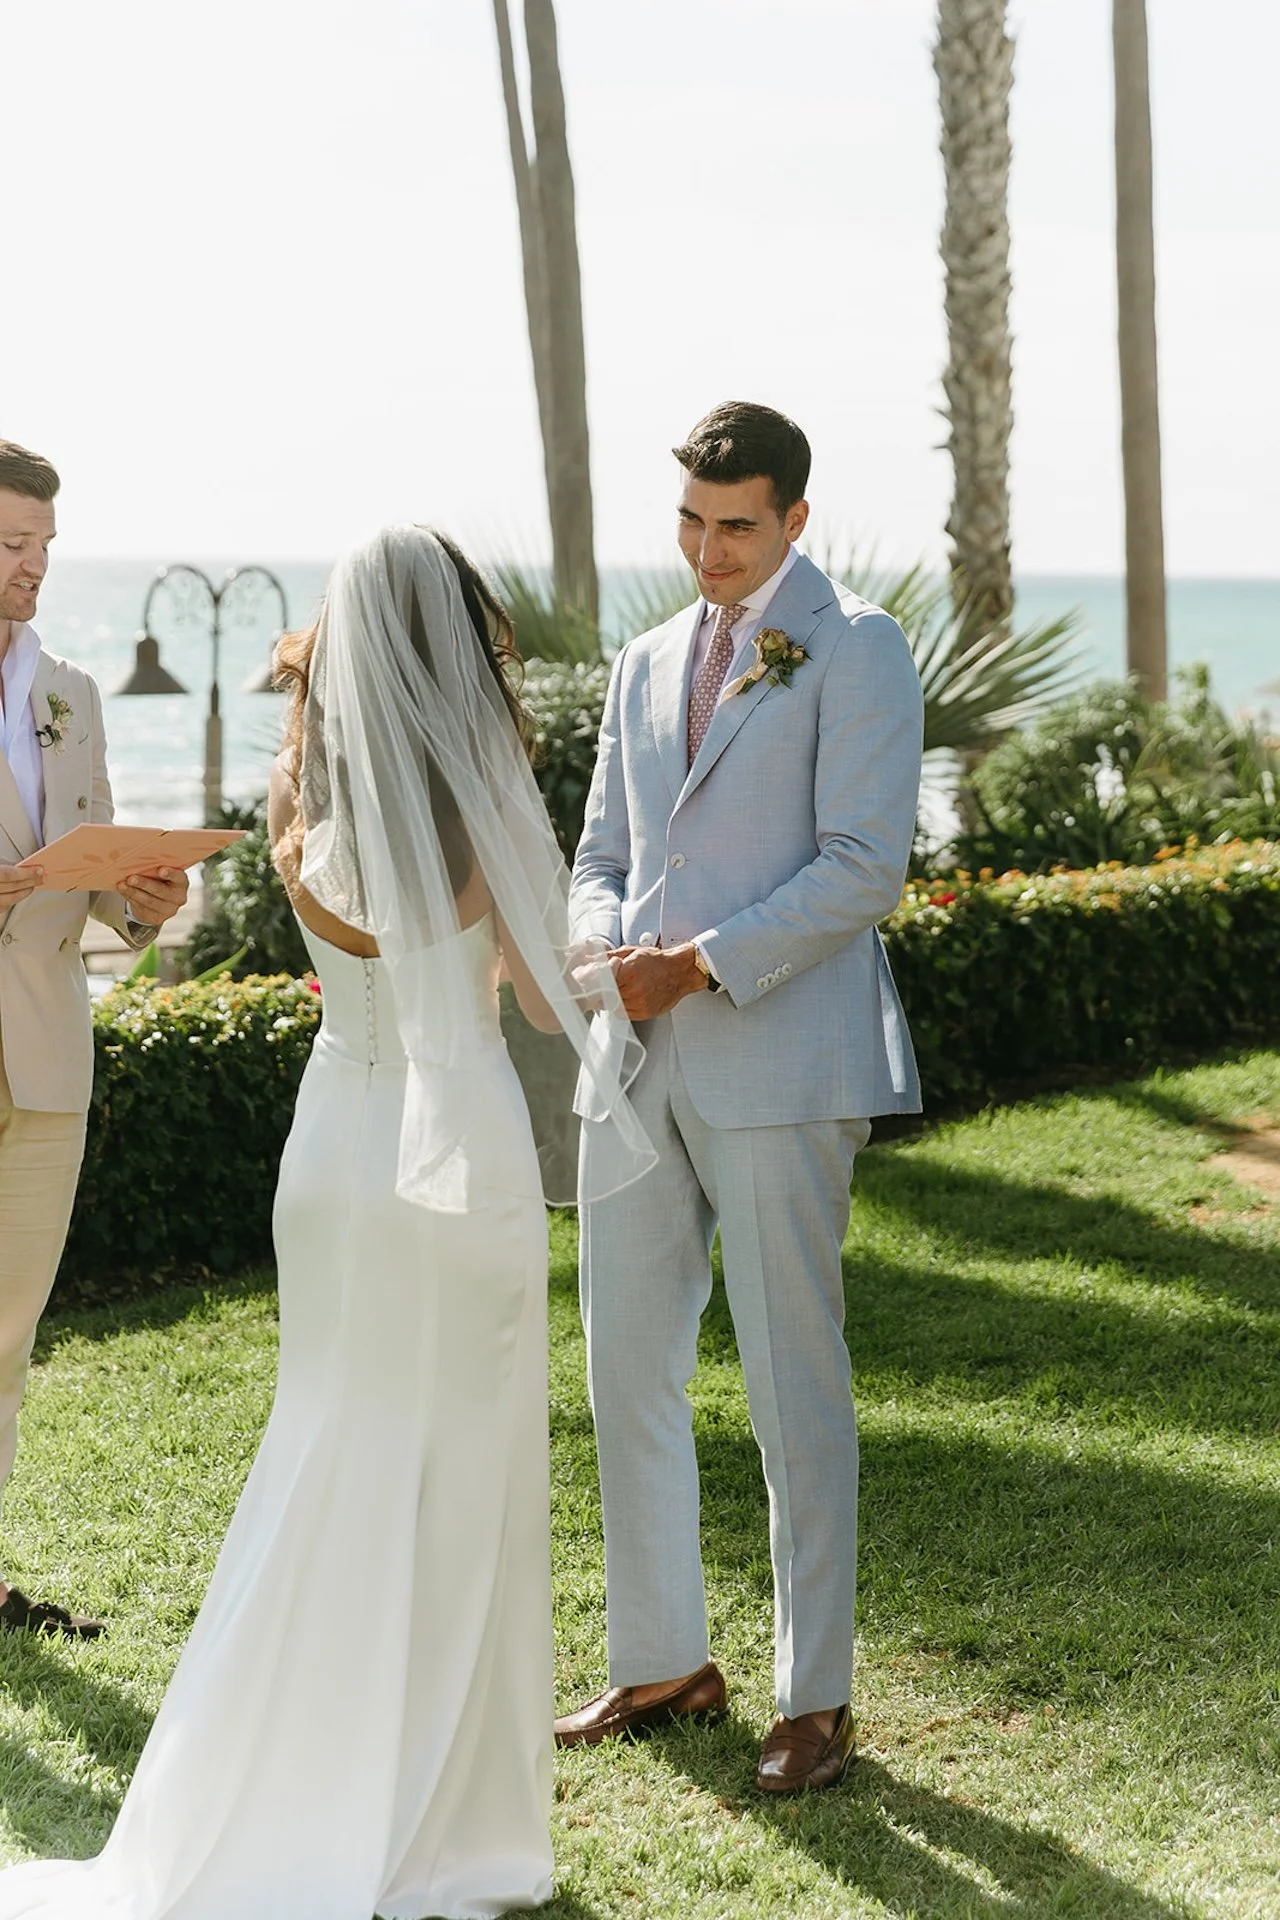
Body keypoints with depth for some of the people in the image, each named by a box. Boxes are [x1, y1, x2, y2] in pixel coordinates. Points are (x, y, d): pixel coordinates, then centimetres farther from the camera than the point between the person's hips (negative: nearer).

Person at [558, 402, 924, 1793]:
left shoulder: (854, 648, -2)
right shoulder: (647, 663, 18)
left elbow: (865, 866, -10)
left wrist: (702, 963, -16)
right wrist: (608, 951, -3)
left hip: (778, 1063, -6)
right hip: (639, 1059, 6)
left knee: (794, 1387, -1)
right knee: (627, 1372, 10)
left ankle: (815, 1700, 9)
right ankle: (661, 1662, 24)